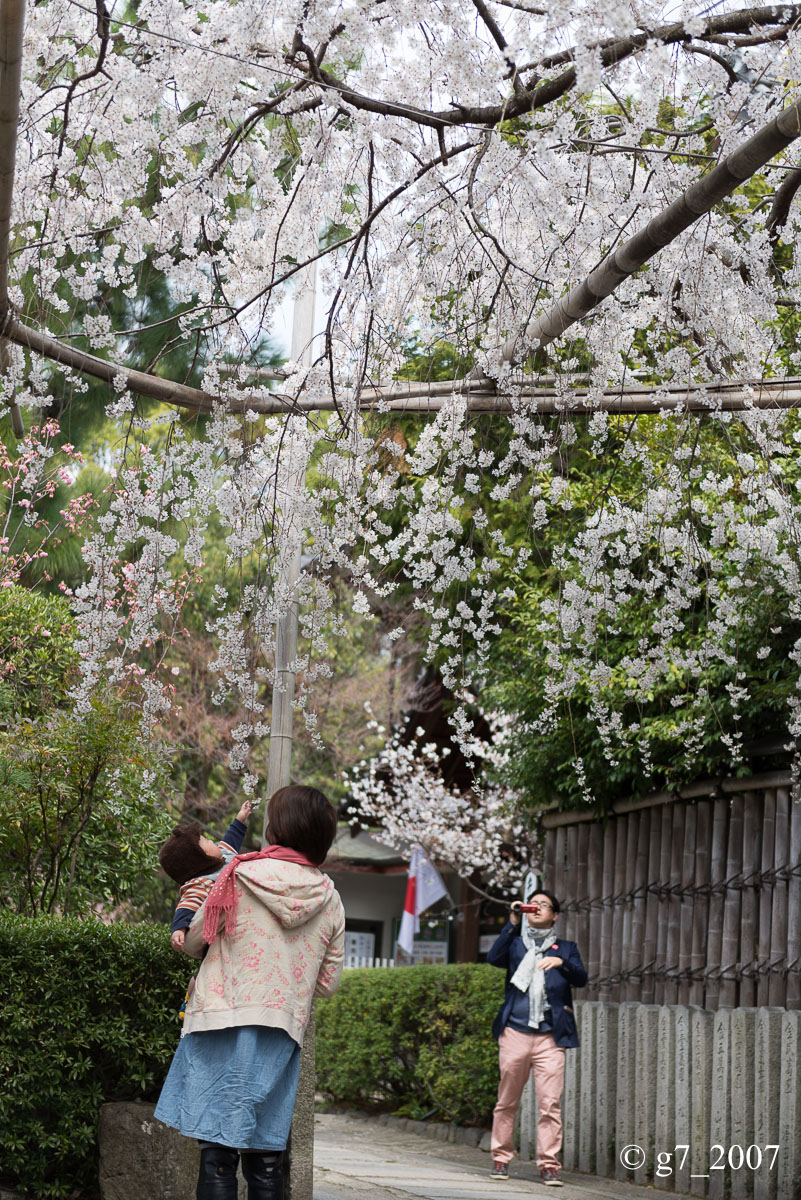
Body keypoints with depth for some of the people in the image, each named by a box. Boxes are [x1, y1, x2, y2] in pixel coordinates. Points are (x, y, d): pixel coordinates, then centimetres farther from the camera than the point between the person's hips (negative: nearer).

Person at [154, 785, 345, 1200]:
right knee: (265, 1158, 8)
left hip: (225, 1024, -3)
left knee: (217, 1153, -4)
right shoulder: (330, 901, 5)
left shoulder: (240, 876, -4)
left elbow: (194, 941, 5)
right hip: (282, 1033, 4)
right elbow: (328, 984, 9)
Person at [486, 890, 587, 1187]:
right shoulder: (515, 943, 16)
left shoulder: (565, 948, 16)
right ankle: (501, 1158, 15)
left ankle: (549, 1165, -6)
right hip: (515, 1032, 1)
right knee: (507, 1101, 4)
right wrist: (512, 923, -7)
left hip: (549, 1037, -1)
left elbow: (581, 979, 0)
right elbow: (494, 958, -4)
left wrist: (561, 962, -19)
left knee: (550, 1102, -8)